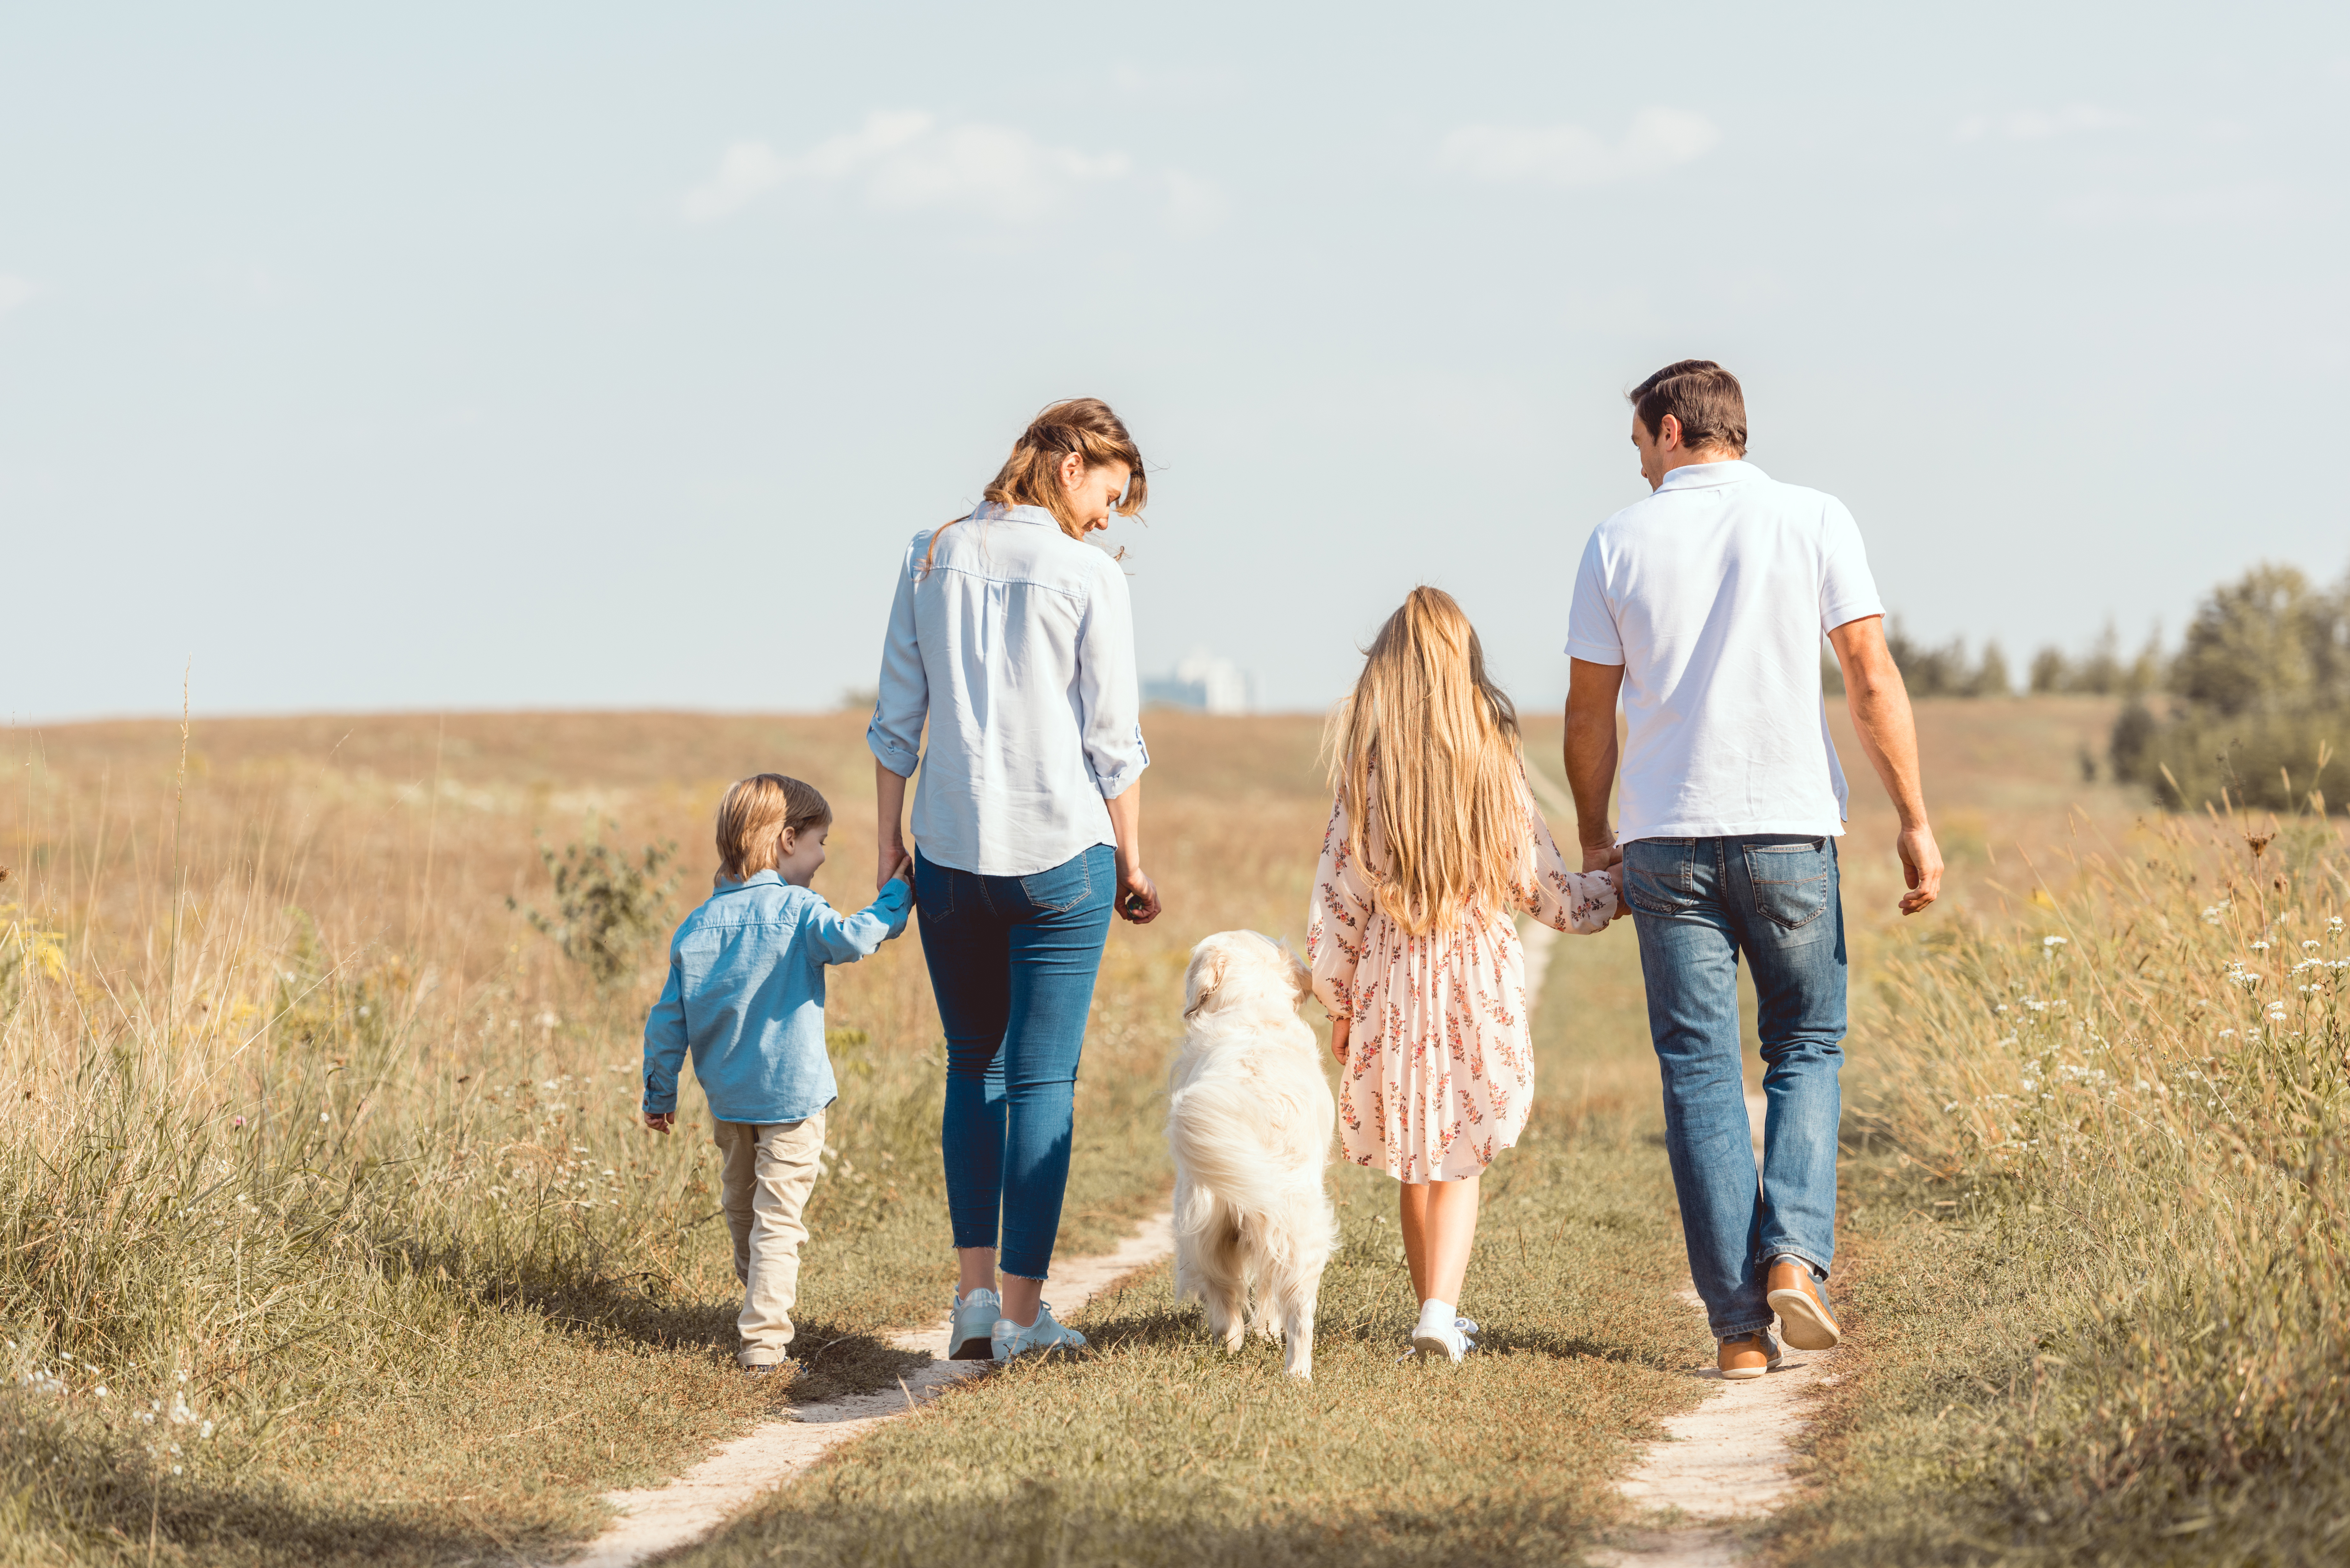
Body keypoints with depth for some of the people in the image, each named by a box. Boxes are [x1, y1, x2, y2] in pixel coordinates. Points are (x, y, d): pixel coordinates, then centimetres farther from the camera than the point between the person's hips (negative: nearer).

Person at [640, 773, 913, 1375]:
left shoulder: (698, 926, 5)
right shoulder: (798, 910, -12)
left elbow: (668, 1020, 6)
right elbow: (851, 939, -32)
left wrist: (660, 1094, 15)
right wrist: (895, 899, -16)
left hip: (727, 1099, 6)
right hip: (791, 1095, -6)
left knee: (742, 1210, 22)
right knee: (778, 1219, -4)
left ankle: (762, 1310, 37)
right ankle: (763, 1340, -10)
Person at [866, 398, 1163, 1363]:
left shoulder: (932, 557, 4)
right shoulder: (1090, 577, -7)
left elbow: (895, 721, 6)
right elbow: (1114, 742, -4)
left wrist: (891, 843, 13)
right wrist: (1132, 865, 6)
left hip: (950, 853, 4)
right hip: (1061, 851, -3)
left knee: (973, 1067, 16)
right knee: (1042, 1080, 3)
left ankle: (975, 1289, 10)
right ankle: (1022, 1312, 3)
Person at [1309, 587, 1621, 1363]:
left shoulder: (1366, 769, -6)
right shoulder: (1496, 761, -5)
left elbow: (1340, 895, -3)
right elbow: (1543, 885, 2)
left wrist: (1337, 1003, 8)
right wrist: (1612, 892, 21)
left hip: (1391, 980, 1)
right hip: (1480, 979, 0)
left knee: (1416, 1162, 15)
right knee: (1461, 1160, 6)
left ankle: (1435, 1311, 23)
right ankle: (1440, 1310, -11)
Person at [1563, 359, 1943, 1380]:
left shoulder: (1620, 541, 4)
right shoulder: (1814, 521, 1)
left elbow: (1589, 711, 7)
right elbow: (1872, 679, -5)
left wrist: (1594, 836, 21)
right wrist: (1915, 824, -3)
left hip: (1668, 842, 0)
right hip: (1789, 833, 0)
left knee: (1699, 1075, 4)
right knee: (1806, 1050, 15)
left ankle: (1739, 1326, -1)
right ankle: (1795, 1256, -7)